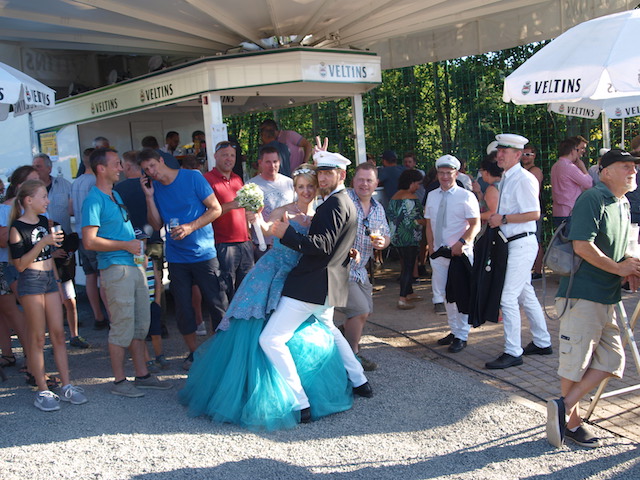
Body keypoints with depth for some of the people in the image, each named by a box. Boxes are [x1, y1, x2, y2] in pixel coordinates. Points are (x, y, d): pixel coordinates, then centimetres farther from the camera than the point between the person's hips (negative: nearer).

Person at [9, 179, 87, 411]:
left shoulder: (44, 222, 12)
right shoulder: (17, 228, -9)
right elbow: (20, 264, -14)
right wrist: (42, 243, -22)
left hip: (49, 278, 7)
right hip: (31, 281, -7)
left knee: (58, 334, 5)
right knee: (38, 339, -1)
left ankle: (66, 386, 10)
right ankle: (43, 391, 6)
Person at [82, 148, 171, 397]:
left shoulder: (115, 194, 17)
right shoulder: (94, 200, -12)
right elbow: (90, 241, -18)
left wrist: (137, 244, 13)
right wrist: (126, 245, -14)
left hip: (134, 265, 9)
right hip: (116, 268, -9)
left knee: (141, 324, 12)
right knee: (122, 326, -3)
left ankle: (142, 374, 22)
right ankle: (119, 381, 9)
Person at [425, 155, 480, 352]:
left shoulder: (466, 196, -5)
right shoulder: (432, 196, 11)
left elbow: (475, 225, -11)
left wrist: (462, 243, -25)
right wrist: (431, 247, 6)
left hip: (460, 253, -6)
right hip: (438, 253, 6)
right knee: (443, 293, 12)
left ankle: (461, 336, 12)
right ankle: (454, 330, 27)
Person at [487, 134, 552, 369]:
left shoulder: (524, 179, -15)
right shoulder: (506, 178, 14)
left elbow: (534, 213, -21)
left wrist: (503, 219, -19)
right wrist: (494, 218, 7)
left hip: (522, 243, -10)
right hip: (513, 243, 10)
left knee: (508, 297, -10)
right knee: (526, 295, 18)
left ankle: (513, 352, -2)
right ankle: (542, 343, 31)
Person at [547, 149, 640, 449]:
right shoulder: (592, 199, -11)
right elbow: (582, 246, -21)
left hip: (607, 298, 9)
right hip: (582, 294, -9)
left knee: (611, 359, 6)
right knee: (575, 362, 0)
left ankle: (564, 407, 11)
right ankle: (572, 422, 13)